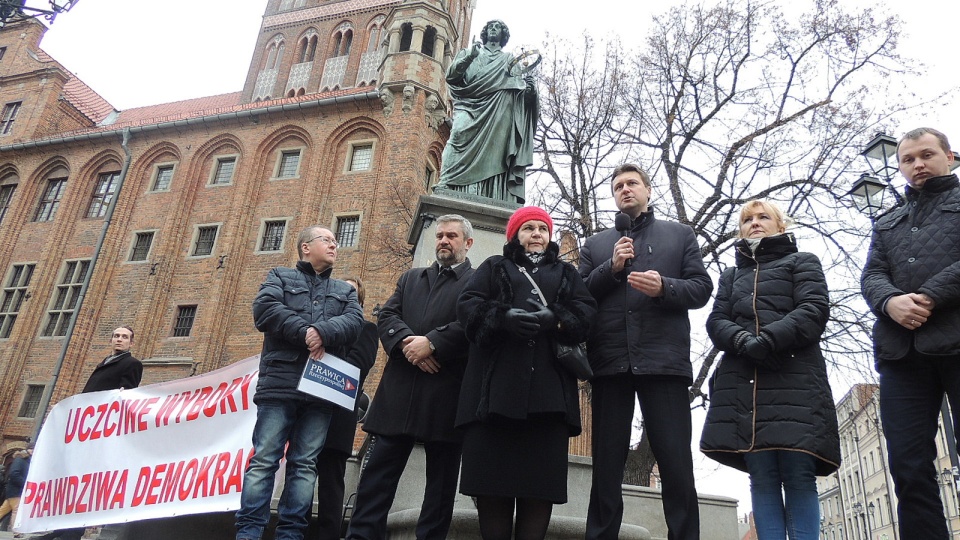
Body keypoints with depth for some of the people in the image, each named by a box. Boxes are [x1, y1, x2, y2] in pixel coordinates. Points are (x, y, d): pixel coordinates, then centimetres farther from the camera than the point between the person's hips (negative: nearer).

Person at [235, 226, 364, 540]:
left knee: (305, 464, 2)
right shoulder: (280, 277, 15)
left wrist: (323, 332, -16)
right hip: (280, 382, -2)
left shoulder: (345, 291, 23)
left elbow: (354, 321, 3)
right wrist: (305, 332, -14)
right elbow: (264, 308, -5)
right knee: (264, 458, -5)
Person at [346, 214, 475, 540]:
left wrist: (431, 343, -17)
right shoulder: (410, 278, 23)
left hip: (447, 392, -3)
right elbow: (387, 316, 10)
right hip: (400, 390, 4)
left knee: (441, 479, 6)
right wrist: (408, 342, -9)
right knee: (378, 471, 2)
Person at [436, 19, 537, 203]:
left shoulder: (508, 60, 30)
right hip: (469, 104, -1)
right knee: (459, 134, -28)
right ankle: (445, 186, -38)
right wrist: (467, 58, -3)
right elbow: (450, 75, 14)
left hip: (496, 112, 1)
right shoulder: (469, 52, 29)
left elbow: (517, 85, 18)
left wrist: (528, 86, -6)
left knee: (490, 152, -17)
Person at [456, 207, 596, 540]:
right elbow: (468, 306, 6)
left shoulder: (566, 273, 26)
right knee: (493, 474, -6)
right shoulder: (494, 268, 23)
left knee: (541, 476, -7)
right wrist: (504, 317, -15)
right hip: (497, 383, 0)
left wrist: (555, 319, -14)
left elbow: (586, 314, 9)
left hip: (548, 386, 1)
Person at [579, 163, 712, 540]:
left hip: (664, 359, -1)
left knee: (677, 467, -3)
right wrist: (612, 267, -6)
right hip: (609, 361, 2)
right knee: (606, 469, 5)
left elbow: (702, 288, 7)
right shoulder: (595, 245, 20)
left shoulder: (680, 235, 17)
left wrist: (664, 287, -13)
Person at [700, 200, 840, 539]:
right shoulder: (730, 276, 27)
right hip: (743, 385, 3)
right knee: (762, 477, -3)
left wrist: (768, 340, -17)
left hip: (795, 380, -3)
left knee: (799, 476, -9)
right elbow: (716, 322, 12)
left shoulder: (803, 262, 17)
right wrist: (743, 341, -12)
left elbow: (815, 310, -1)